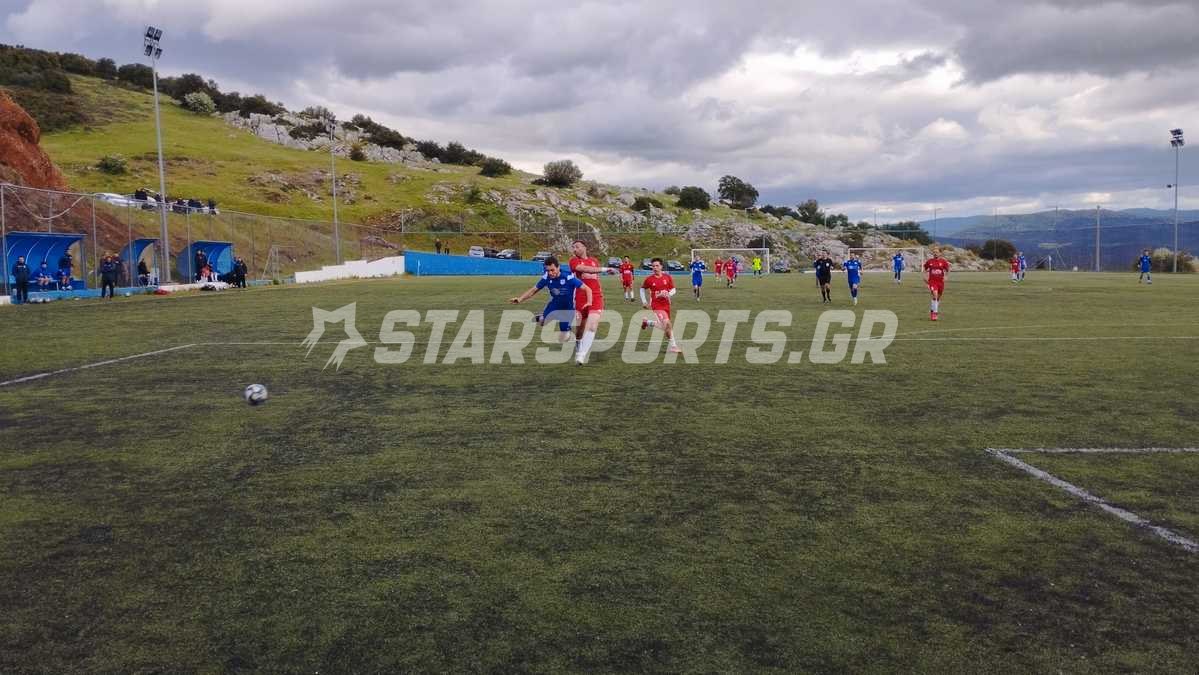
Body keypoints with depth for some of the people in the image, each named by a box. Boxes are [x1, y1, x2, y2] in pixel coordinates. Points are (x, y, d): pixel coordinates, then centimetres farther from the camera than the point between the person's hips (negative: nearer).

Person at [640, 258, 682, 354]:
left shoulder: (667, 277, -1)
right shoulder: (649, 279, -5)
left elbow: (673, 290, 5)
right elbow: (642, 289, 12)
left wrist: (669, 294, -17)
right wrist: (644, 301, 7)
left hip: (666, 304, 4)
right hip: (656, 305, -4)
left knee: (664, 325, 13)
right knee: (667, 323, -19)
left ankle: (647, 323, 39)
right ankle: (673, 346, -10)